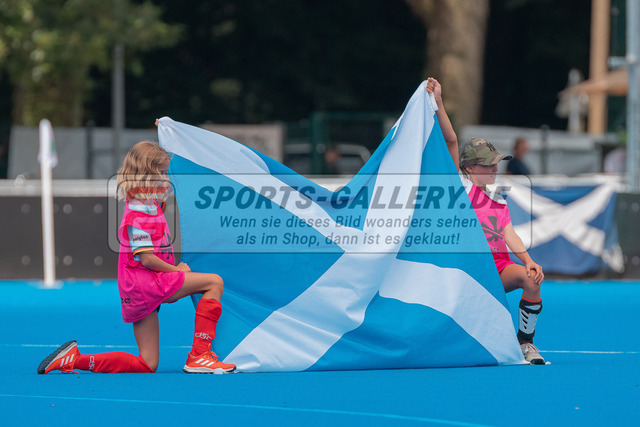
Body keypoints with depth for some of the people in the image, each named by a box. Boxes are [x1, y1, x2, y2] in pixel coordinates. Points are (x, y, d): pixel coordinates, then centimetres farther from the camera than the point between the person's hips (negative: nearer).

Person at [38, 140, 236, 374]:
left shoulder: (153, 206, 14)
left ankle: (75, 358, 3)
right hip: (146, 283, -10)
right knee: (214, 282, -14)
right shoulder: (138, 216, -14)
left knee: (148, 365, 6)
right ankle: (199, 357, -17)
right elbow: (147, 259, -20)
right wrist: (178, 270, -8)